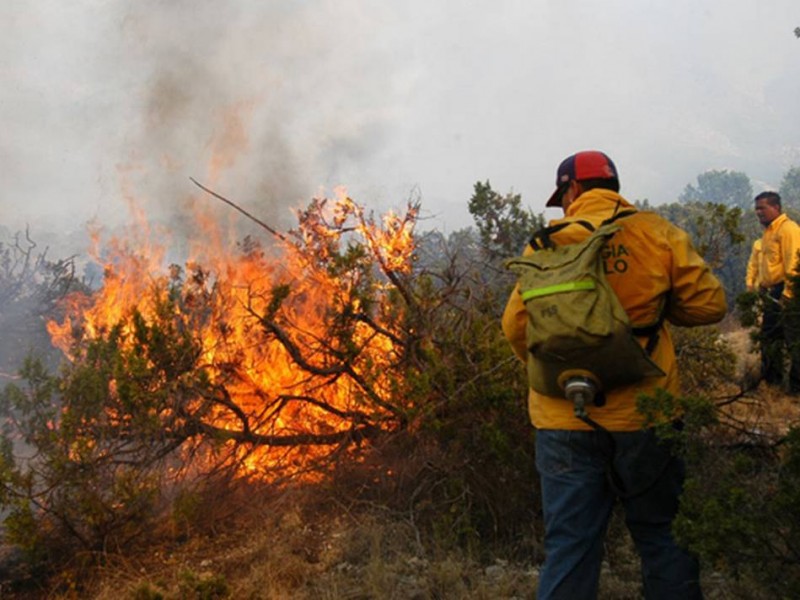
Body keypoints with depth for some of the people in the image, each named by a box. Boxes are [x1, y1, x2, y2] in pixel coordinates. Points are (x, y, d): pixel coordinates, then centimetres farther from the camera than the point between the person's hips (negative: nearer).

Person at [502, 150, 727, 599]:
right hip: (643, 412, 0)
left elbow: (516, 325, -2)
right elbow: (709, 305, -1)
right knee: (661, 533, 14)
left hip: (563, 418, 1)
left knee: (568, 545, 7)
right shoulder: (656, 233, -1)